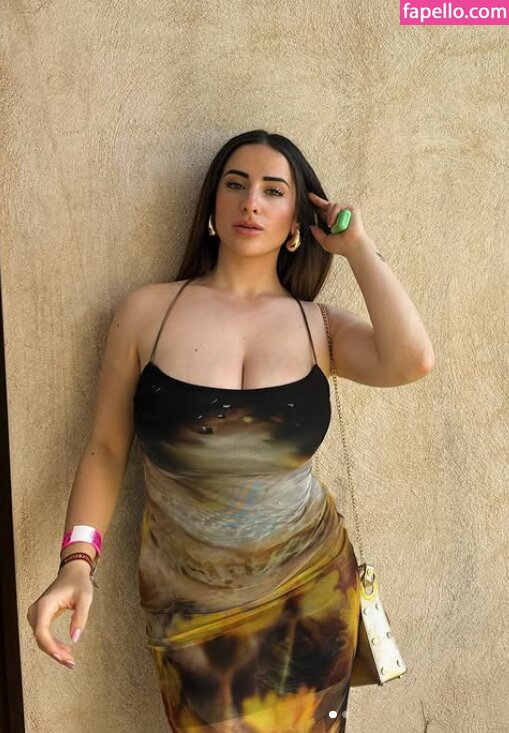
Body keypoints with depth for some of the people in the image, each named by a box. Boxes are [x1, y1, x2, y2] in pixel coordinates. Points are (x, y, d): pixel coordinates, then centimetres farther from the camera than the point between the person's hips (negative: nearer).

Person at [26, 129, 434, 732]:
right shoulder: (147, 311, -7)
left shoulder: (320, 327, -4)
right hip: (189, 602, -1)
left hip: (310, 589, 2)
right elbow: (106, 448, -4)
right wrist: (77, 562, -16)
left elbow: (411, 361, -23)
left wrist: (357, 246, -13)